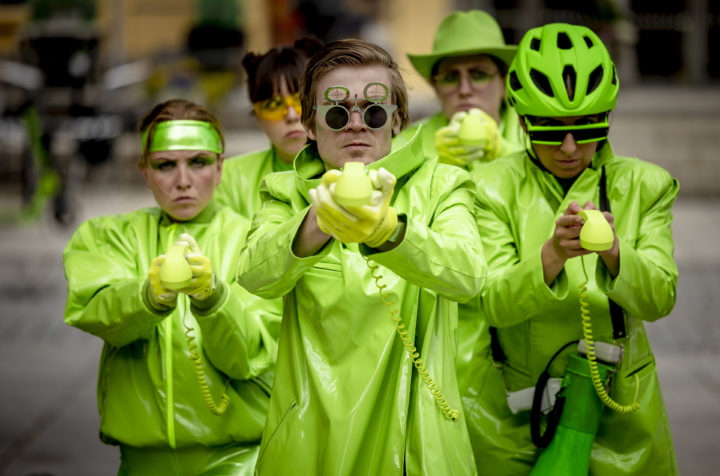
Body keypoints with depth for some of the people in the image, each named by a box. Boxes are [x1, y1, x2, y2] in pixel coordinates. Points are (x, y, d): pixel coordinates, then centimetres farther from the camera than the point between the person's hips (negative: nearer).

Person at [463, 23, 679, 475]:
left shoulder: (642, 186, 0)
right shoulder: (494, 187, -5)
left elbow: (659, 299, -11)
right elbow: (492, 304, -16)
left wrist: (612, 250, -31)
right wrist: (552, 254, -34)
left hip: (617, 404, 1)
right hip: (510, 411, -1)